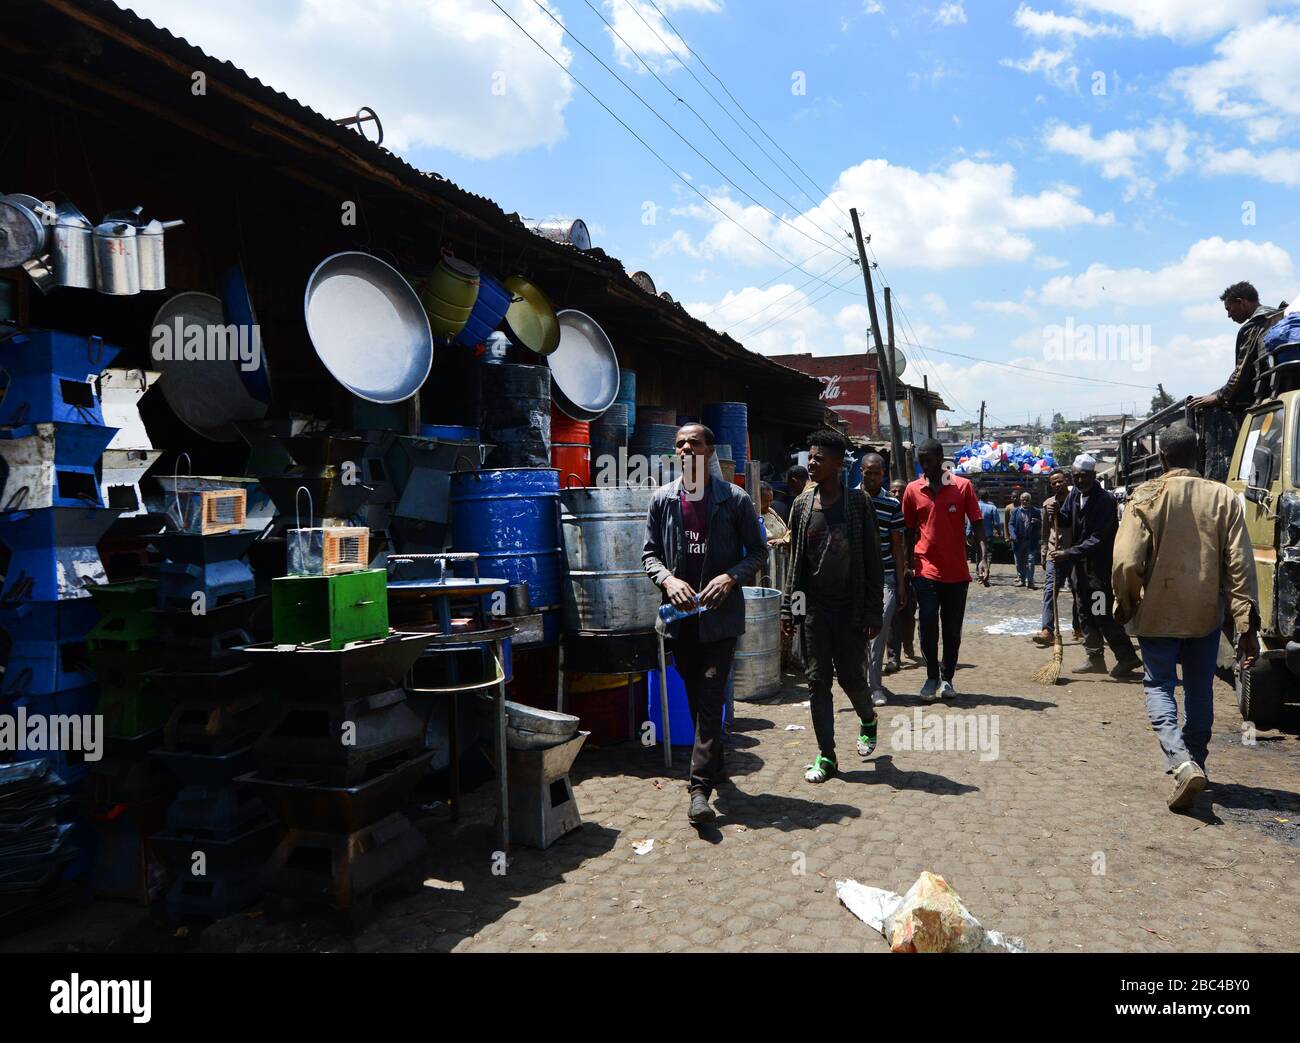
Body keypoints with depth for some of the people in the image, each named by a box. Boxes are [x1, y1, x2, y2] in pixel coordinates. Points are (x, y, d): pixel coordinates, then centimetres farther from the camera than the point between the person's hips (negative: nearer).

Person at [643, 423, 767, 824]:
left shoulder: (735, 499, -2)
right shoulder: (663, 499, 5)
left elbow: (757, 551, 3)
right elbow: (650, 552, 9)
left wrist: (731, 577, -14)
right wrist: (668, 580, -11)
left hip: (721, 612, -3)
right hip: (681, 612, 4)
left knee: (710, 699, -9)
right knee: (695, 698, 14)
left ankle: (701, 786, -7)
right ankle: (714, 767, 32)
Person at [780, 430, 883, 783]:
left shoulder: (858, 502, -5)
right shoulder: (802, 504, 5)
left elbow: (872, 560, -5)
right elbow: (795, 559, 9)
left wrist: (873, 611, -9)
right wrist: (787, 607, 5)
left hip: (850, 608, -3)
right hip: (813, 607, 3)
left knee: (851, 676, 5)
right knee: (817, 681, 3)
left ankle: (868, 720, 38)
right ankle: (826, 756, 13)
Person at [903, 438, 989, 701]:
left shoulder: (963, 486, -1)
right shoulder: (912, 490, 3)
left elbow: (977, 524, 0)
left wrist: (983, 558, -12)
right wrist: (906, 566, 8)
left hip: (957, 572, 0)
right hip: (926, 571, 0)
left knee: (952, 629, 7)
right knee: (928, 625, -3)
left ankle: (947, 678, 20)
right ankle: (932, 677, 13)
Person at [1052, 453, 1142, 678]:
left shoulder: (1105, 500, -17)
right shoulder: (1074, 495, 5)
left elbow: (1098, 539, -23)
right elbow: (1065, 520, 15)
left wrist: (1069, 554, -28)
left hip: (1100, 565, -8)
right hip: (1079, 564, 8)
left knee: (1103, 614, -6)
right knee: (1085, 613, 12)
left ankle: (1127, 657, 8)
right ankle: (1095, 659, 21)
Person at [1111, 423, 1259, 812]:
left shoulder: (1146, 497, -11)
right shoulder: (1223, 498, -3)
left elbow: (1126, 562, -15)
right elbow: (1240, 565, -6)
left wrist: (1125, 605, 2)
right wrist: (1246, 623, -3)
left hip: (1158, 612, -3)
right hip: (1206, 615, 3)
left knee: (1158, 686, 7)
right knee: (1200, 692, 17)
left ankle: (1181, 762, -14)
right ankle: (1195, 764, 28)